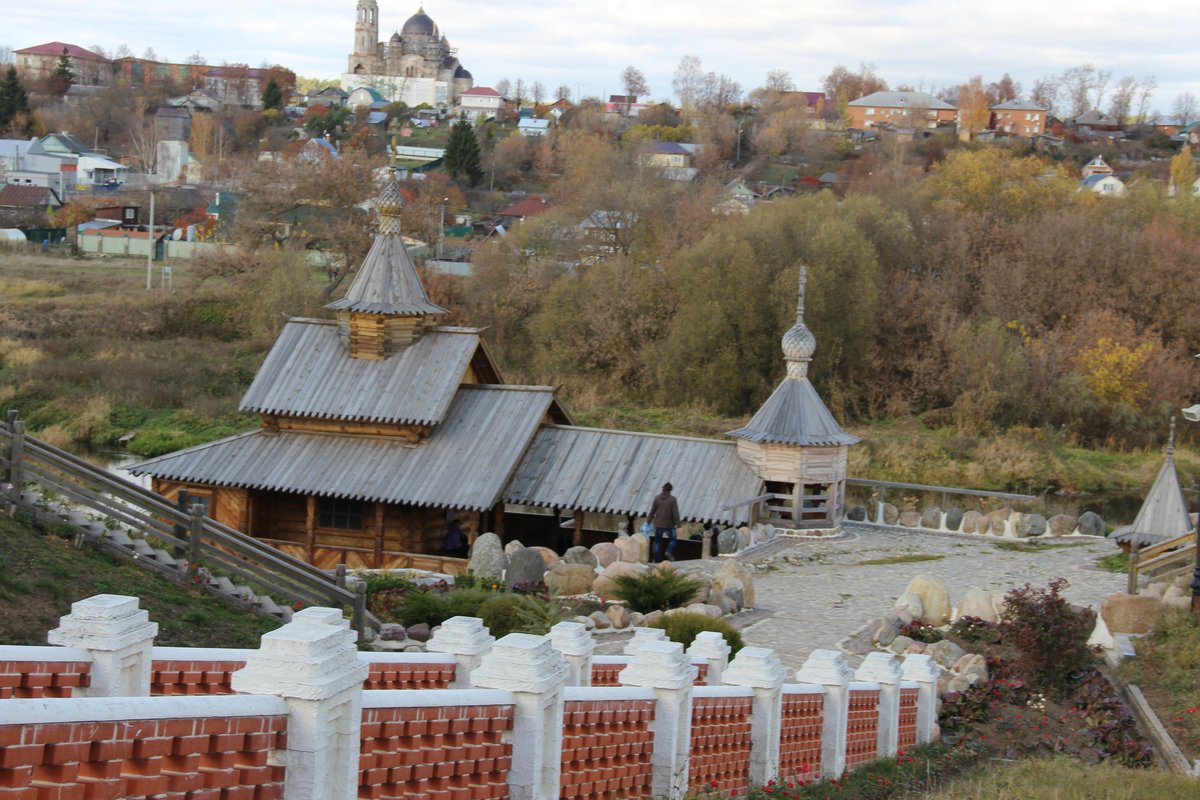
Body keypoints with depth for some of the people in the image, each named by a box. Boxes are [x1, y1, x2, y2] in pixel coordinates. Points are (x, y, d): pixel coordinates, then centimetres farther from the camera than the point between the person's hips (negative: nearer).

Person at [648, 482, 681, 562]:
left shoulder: (657, 498, 1)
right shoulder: (672, 499, -7)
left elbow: (652, 511, 5)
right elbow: (675, 512, -10)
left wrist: (649, 520, 16)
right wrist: (677, 523, -7)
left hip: (658, 524, 3)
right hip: (669, 524, -3)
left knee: (657, 541, 11)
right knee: (672, 540, 10)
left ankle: (655, 560, 10)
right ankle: (669, 551, -17)